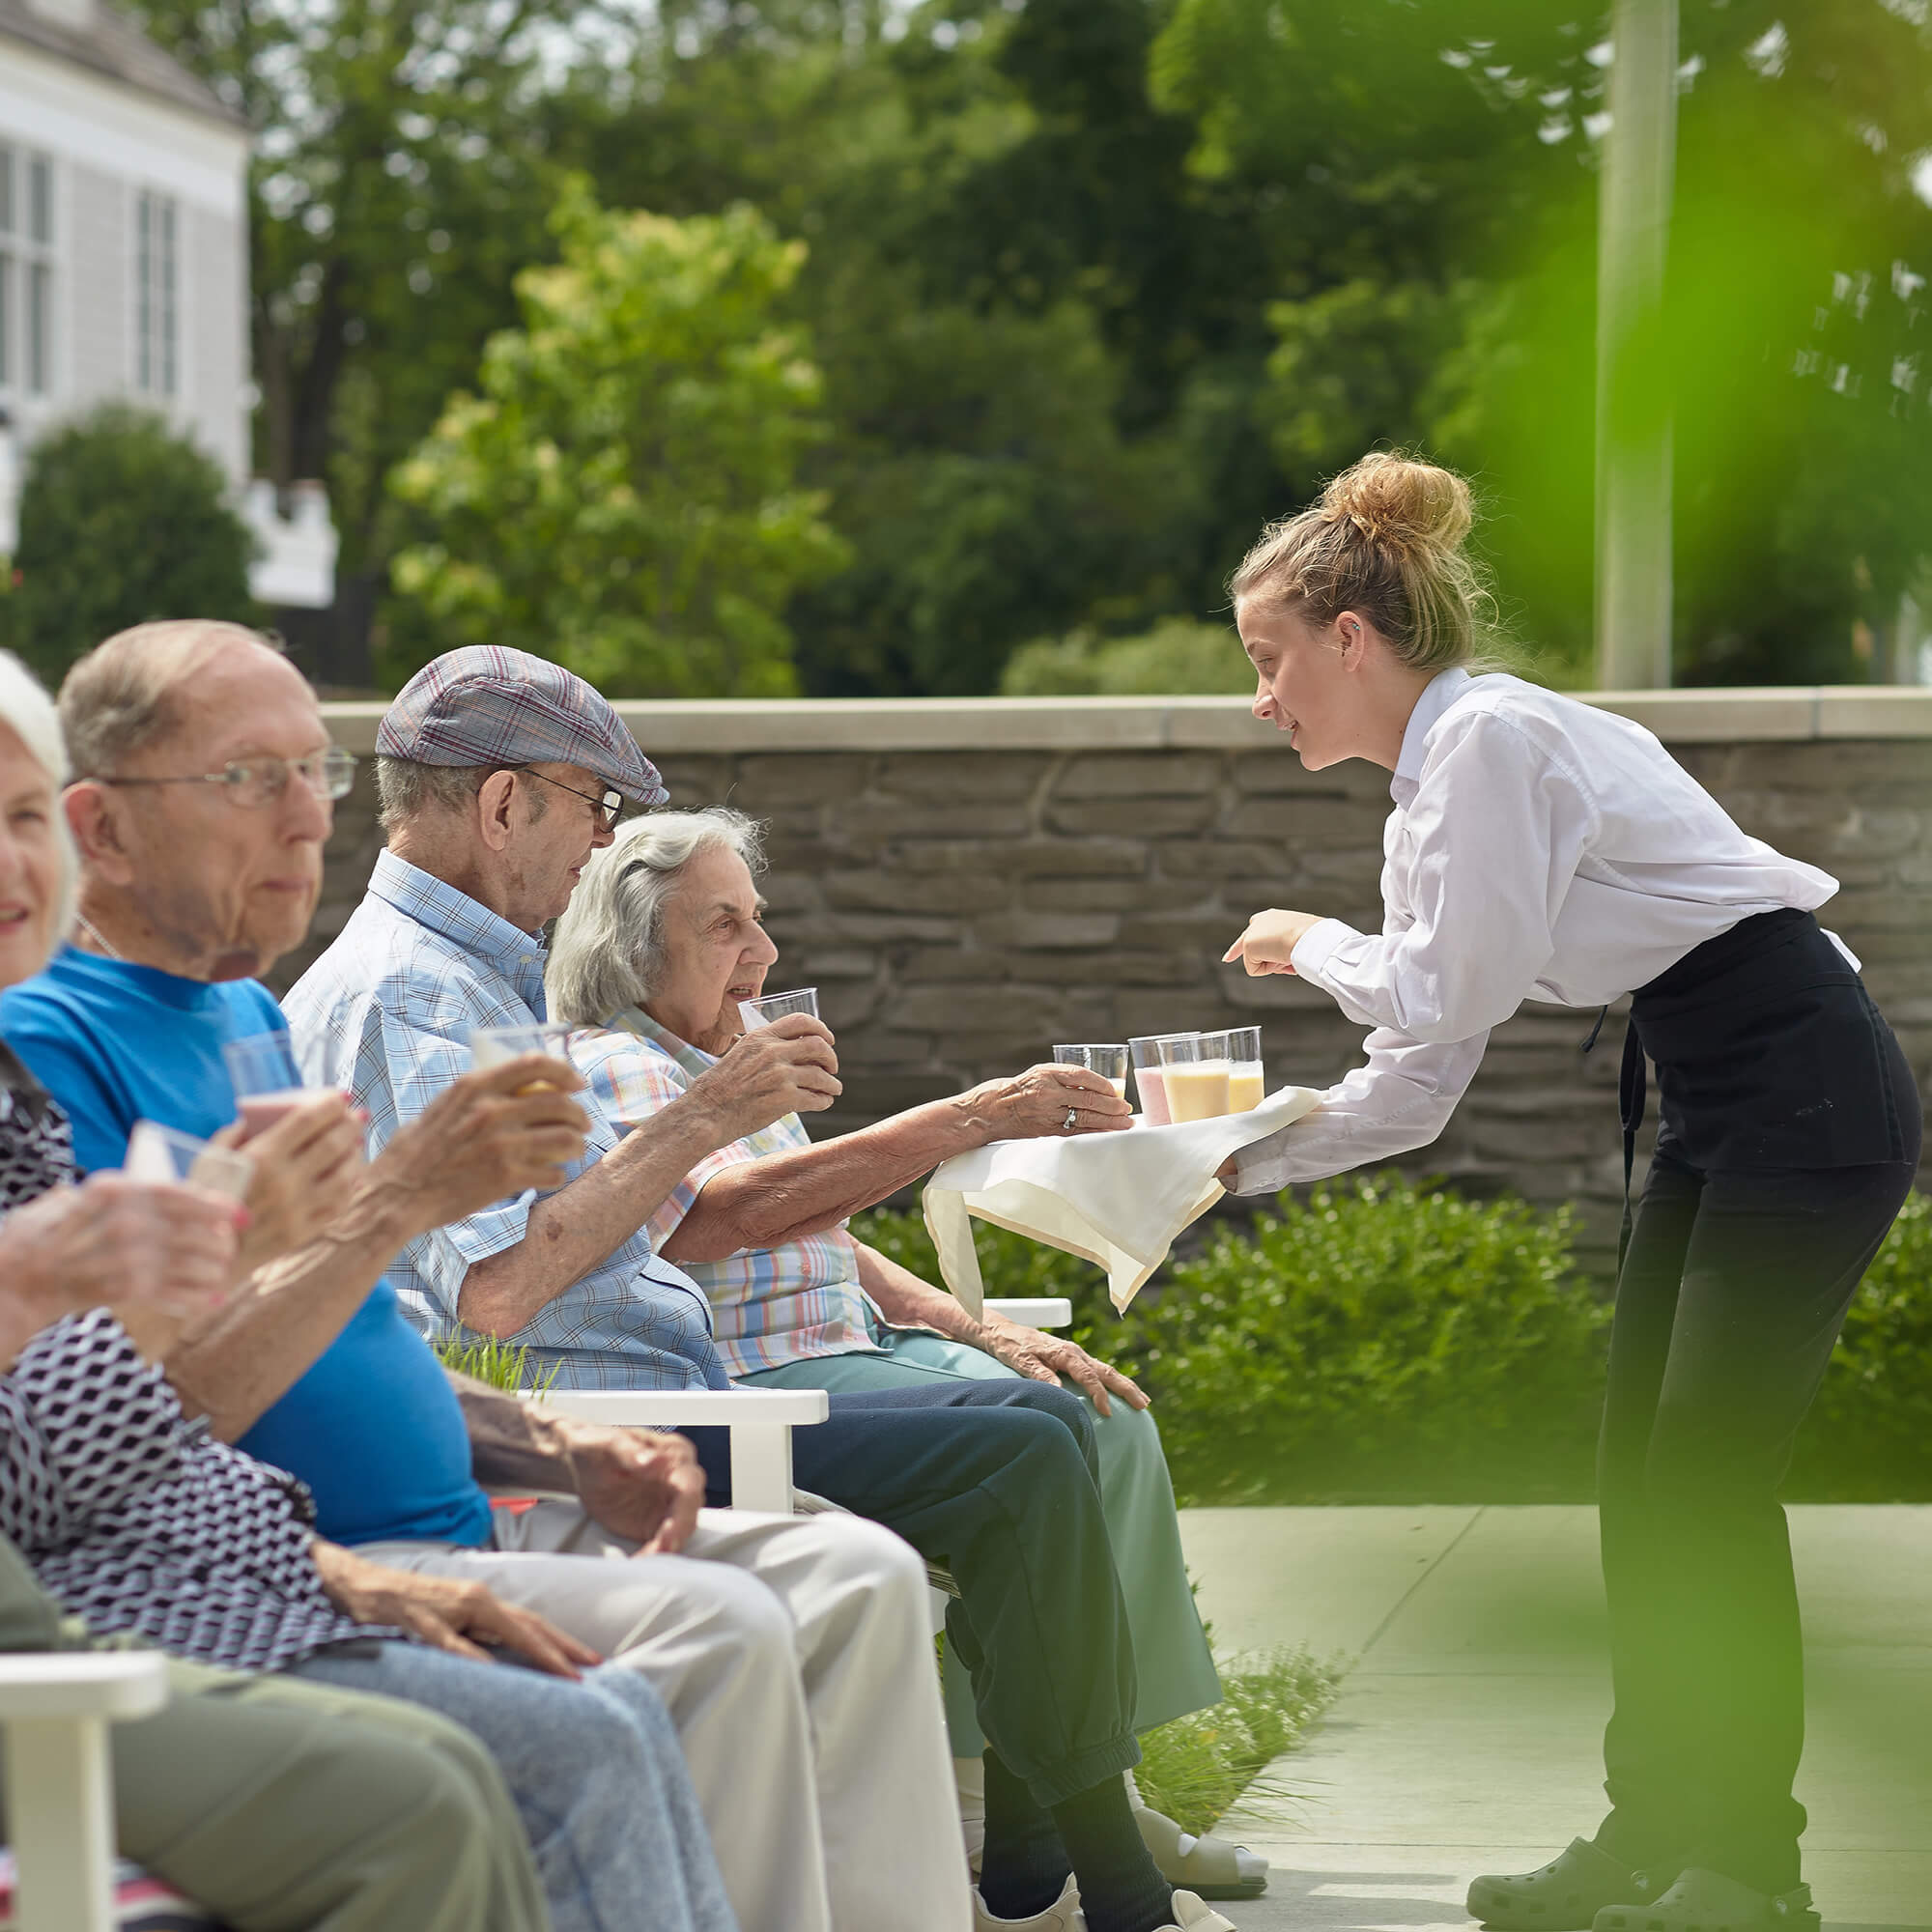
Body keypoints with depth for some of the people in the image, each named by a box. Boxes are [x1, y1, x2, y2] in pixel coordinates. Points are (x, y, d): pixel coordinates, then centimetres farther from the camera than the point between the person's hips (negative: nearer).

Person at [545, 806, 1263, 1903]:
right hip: (744, 1382, -10)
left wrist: (981, 1332, 10)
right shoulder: (613, 1070, -9)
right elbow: (743, 1207, -26)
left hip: (855, 1344, 10)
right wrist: (967, 1121, -28)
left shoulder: (741, 1058, 22)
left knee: (1108, 1422, -1)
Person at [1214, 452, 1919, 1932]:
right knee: (1643, 1471, 8)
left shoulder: (1495, 740, -16)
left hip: (1807, 1092, -10)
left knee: (1709, 1478, -9)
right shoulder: (1431, 795, 14)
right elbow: (1413, 1090, 15)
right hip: (1714, 1114, 10)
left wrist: (1314, 943, 2)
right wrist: (1237, 1161, 9)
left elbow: (1447, 995, -16)